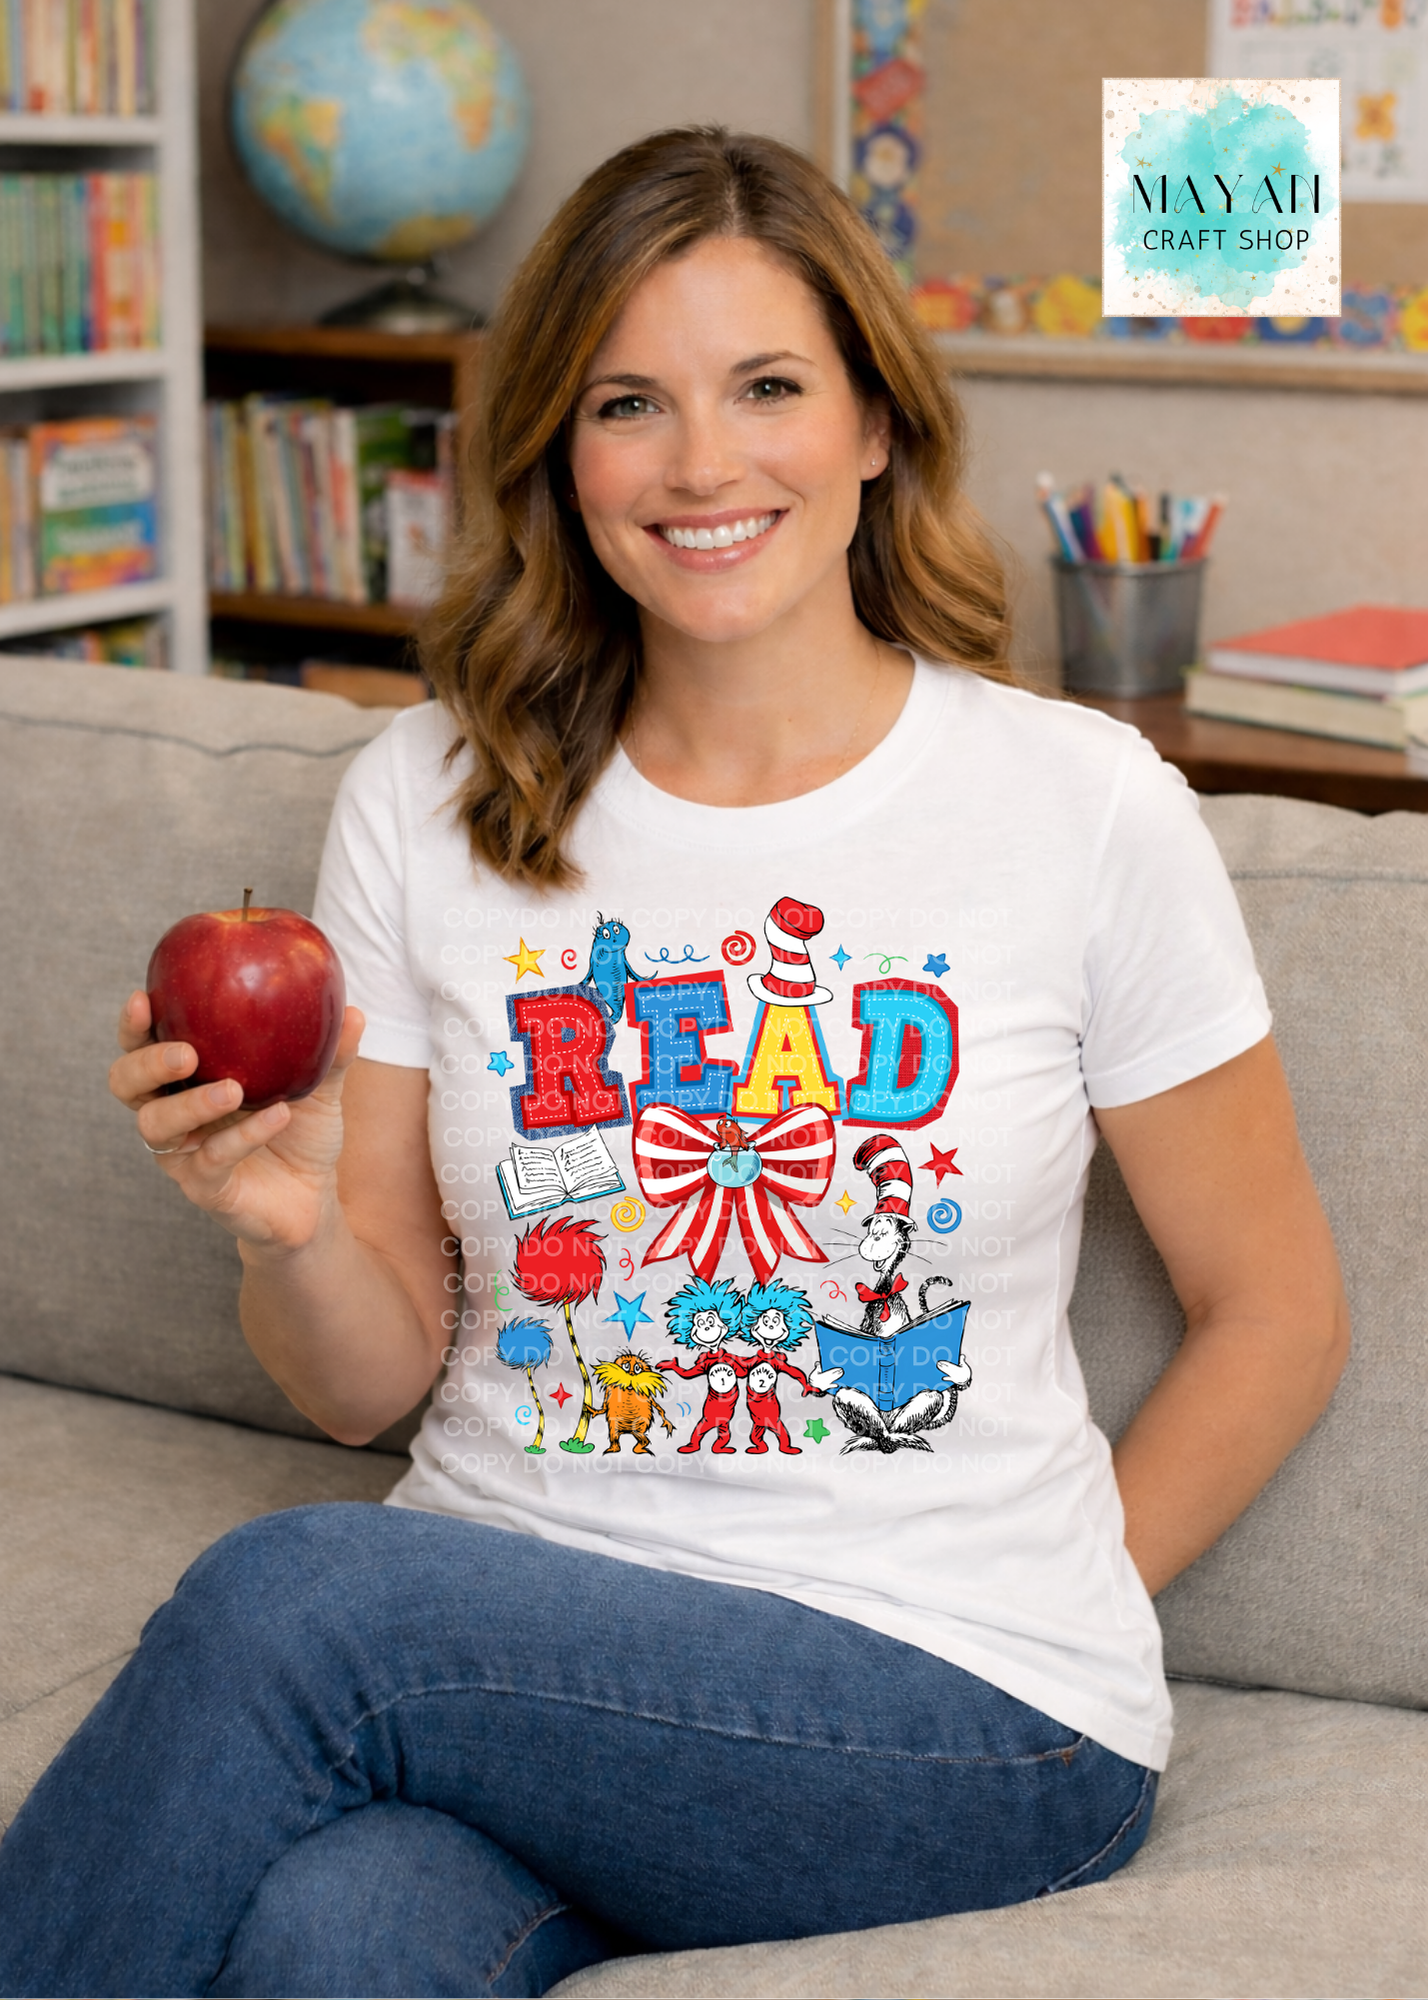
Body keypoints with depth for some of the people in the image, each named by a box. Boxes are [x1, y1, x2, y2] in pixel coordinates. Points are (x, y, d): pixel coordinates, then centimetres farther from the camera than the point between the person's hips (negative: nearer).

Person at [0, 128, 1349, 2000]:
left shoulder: (1079, 805, -3)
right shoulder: (427, 800, 5)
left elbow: (1274, 1315, 7)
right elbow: (377, 1380, 8)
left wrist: (1036, 1628, 3)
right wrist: (291, 1229, -13)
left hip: (958, 1706, -2)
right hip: (498, 1613, 2)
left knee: (286, 1596, -28)